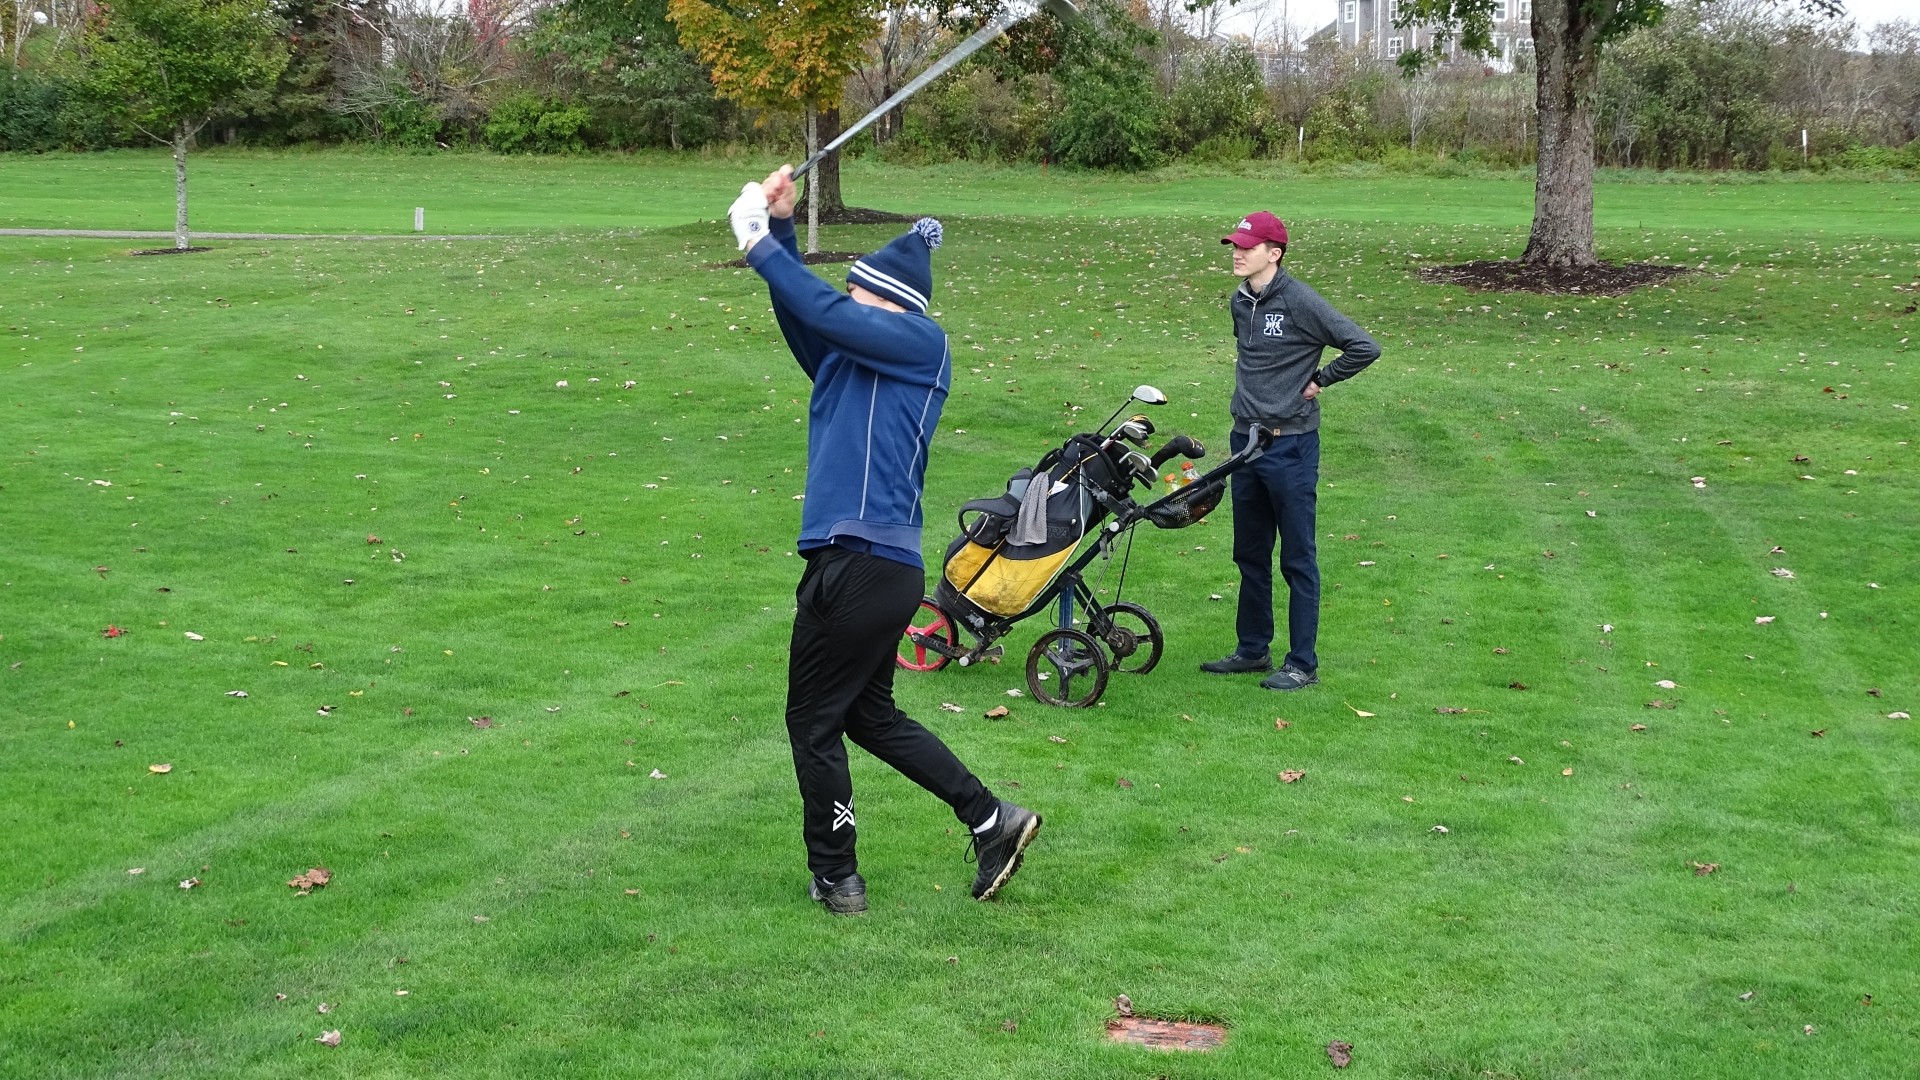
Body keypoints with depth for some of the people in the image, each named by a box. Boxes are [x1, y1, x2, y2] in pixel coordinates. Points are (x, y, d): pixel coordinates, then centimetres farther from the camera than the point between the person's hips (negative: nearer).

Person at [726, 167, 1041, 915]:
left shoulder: (924, 344, -7)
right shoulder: (850, 357, 16)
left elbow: (830, 316, -16)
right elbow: (806, 314, 12)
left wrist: (762, 248, -9)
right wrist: (778, 229, 1)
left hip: (865, 566, -9)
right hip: (870, 564, 9)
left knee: (814, 723, 3)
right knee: (869, 715, 20)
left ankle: (835, 879, 16)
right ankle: (992, 821, 24)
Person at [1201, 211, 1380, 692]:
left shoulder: (1300, 302, -15)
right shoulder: (1240, 302, 8)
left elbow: (1364, 348, -17)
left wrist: (1319, 380, -8)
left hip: (1291, 446, -8)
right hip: (1246, 441, 8)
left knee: (1297, 560, 0)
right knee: (1250, 554, 16)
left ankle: (1302, 664, 8)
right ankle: (1253, 648, 29)